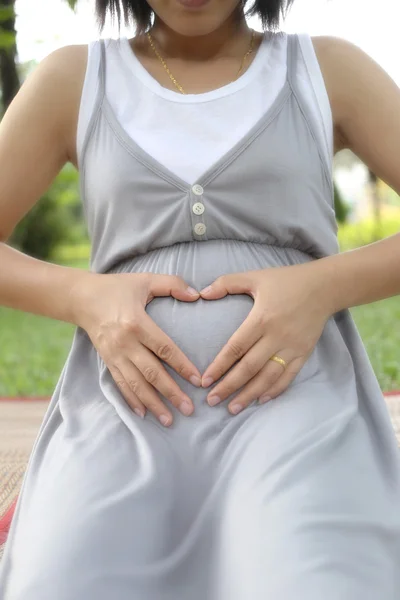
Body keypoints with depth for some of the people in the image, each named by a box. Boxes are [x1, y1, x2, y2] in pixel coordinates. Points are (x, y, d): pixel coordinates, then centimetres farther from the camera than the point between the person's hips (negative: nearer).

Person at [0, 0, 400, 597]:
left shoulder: (329, 69, 12)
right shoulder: (73, 78, 14)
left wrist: (323, 286, -11)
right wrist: (85, 297, -6)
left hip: (295, 398, -1)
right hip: (128, 414, 2)